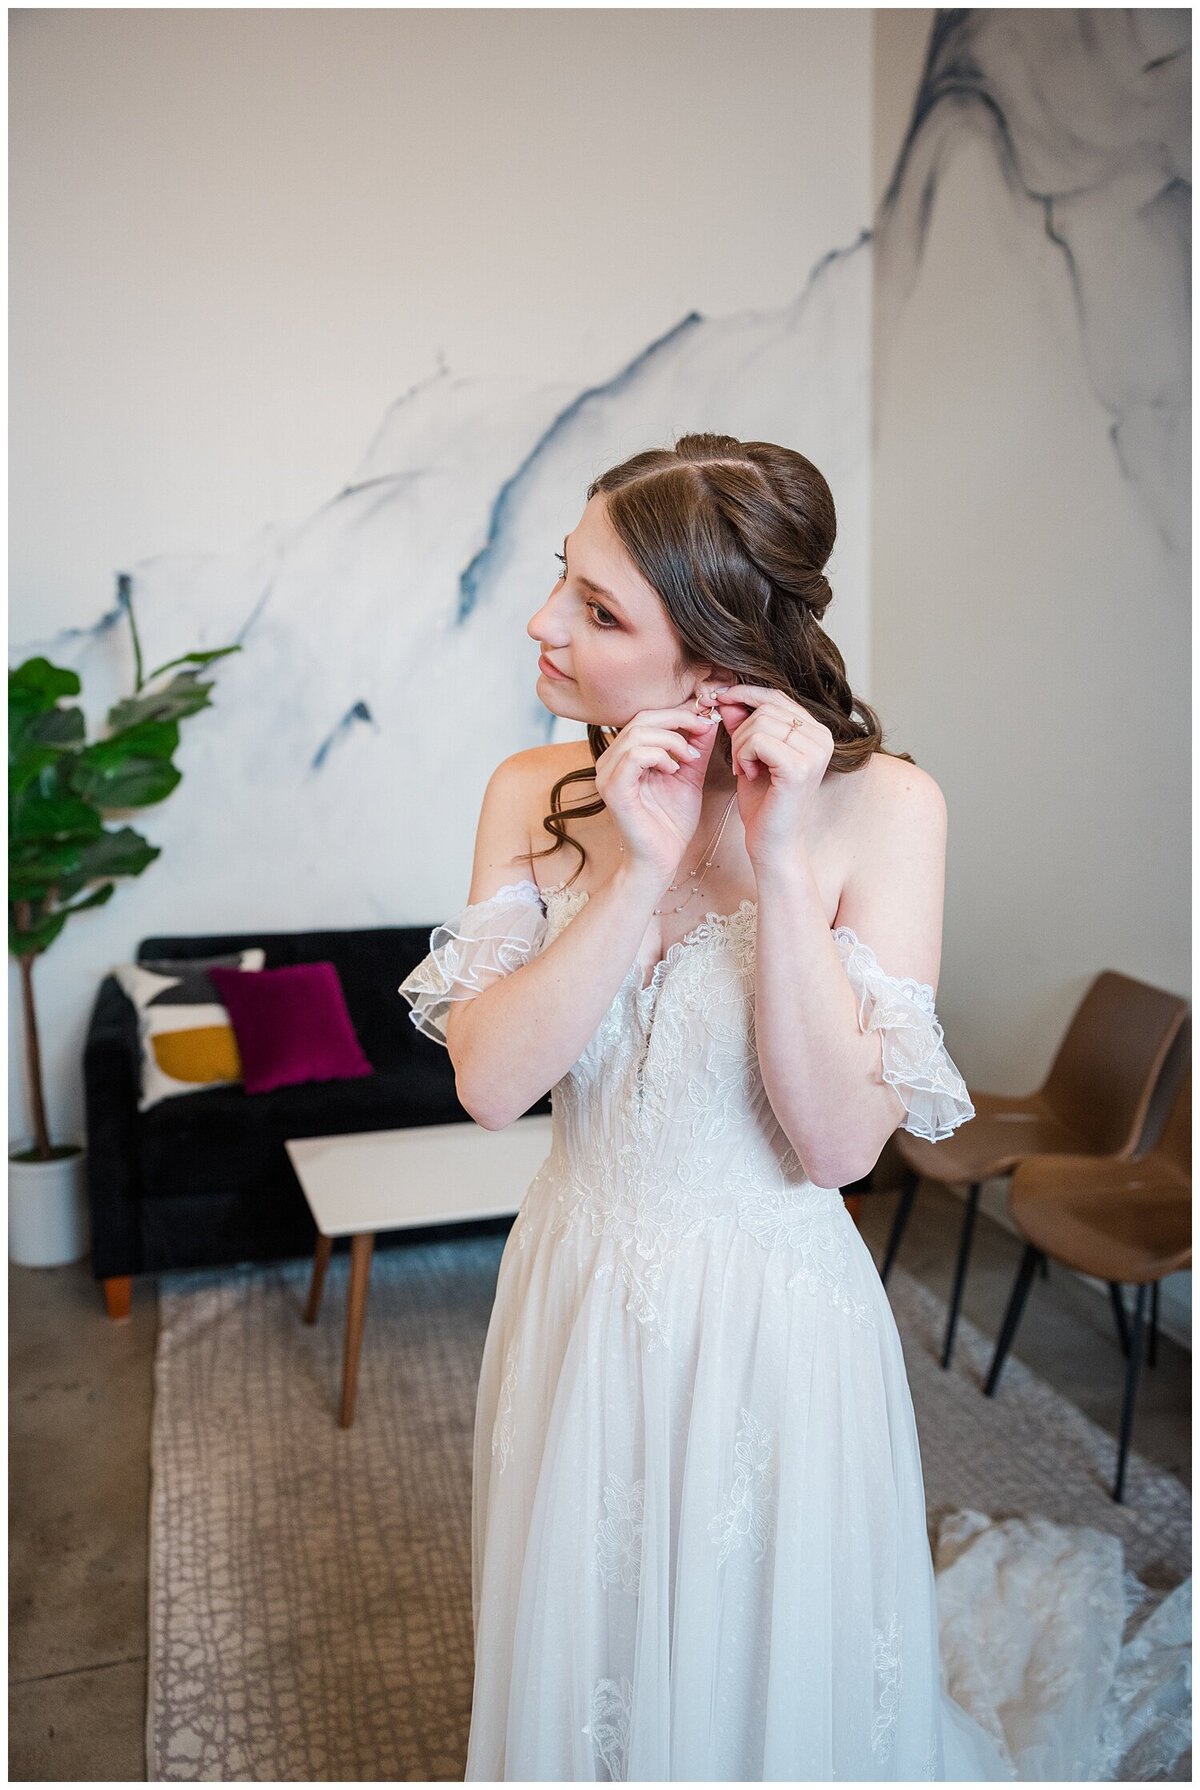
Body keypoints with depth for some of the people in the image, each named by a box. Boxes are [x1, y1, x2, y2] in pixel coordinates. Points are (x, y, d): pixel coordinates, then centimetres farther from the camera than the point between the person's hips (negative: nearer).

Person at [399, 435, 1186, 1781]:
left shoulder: (880, 805, -18)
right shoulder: (534, 793, -7)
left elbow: (840, 1142, -21)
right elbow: (488, 1082, -16)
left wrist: (781, 865, -27)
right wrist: (642, 871, -24)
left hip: (772, 1317, -3)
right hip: (579, 1301, 3)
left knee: (767, 1678, 21)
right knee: (577, 1664, 25)